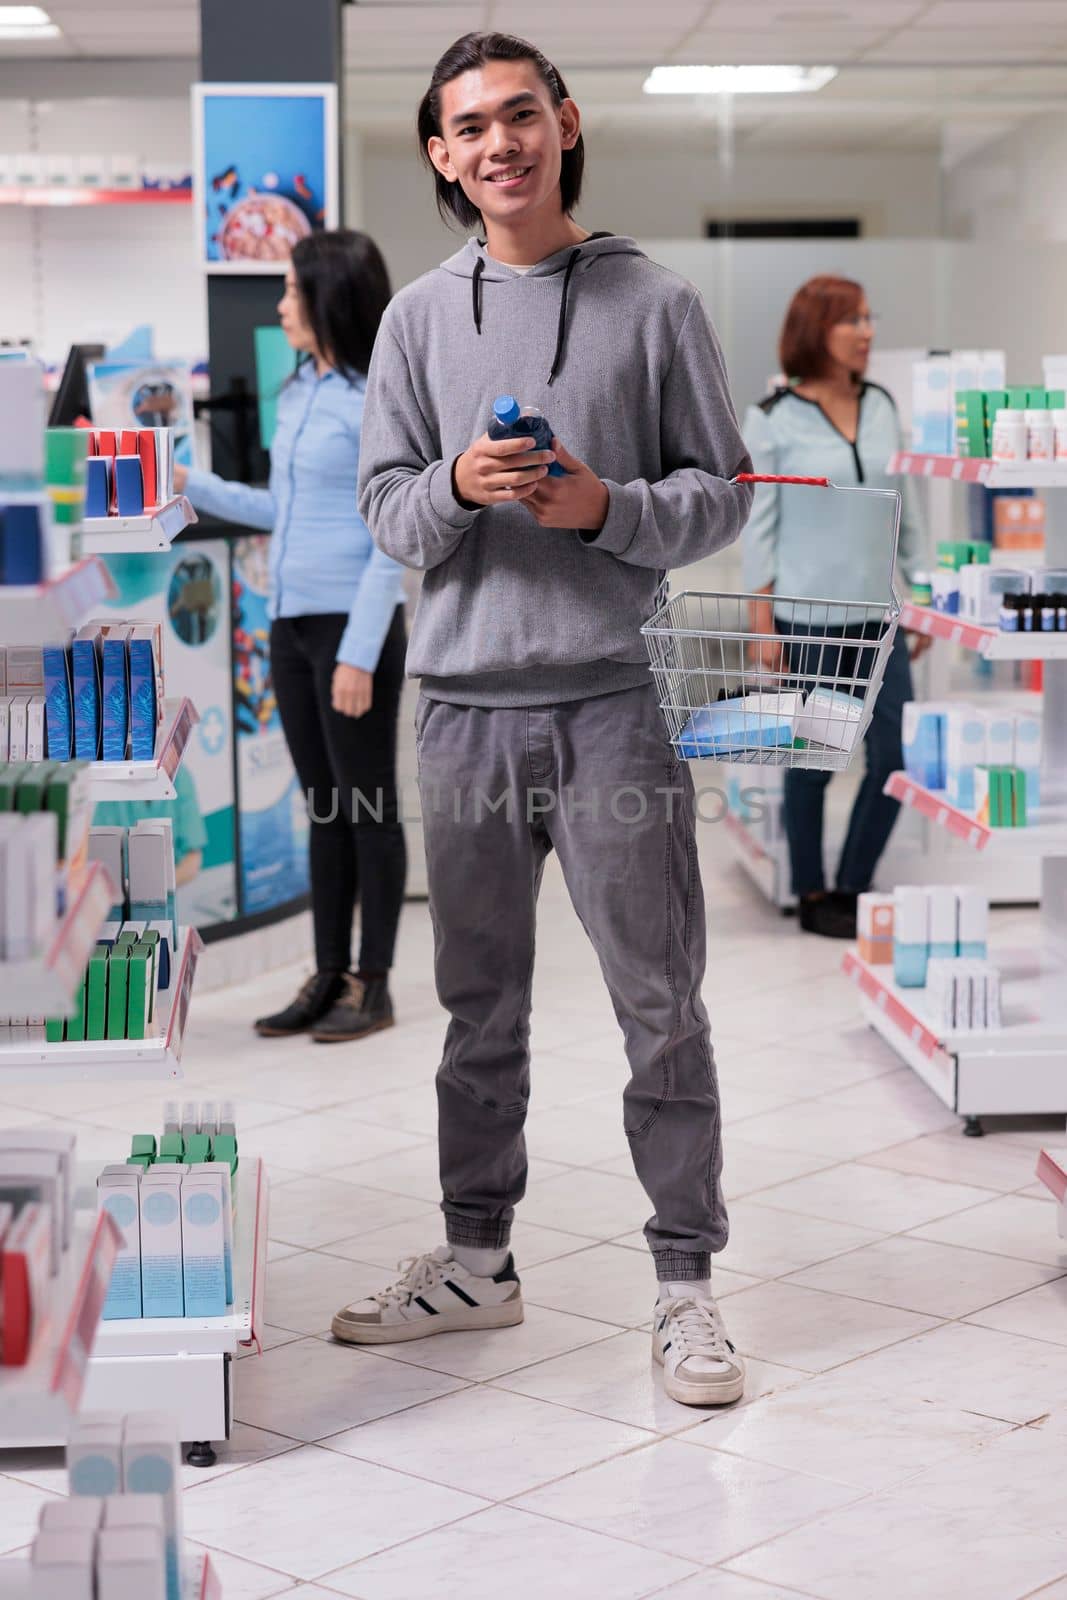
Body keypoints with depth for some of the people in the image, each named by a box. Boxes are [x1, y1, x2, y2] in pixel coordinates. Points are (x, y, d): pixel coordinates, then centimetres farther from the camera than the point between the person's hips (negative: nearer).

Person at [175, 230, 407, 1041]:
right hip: (292, 623, 8)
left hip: (354, 624, -8)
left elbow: (391, 540, -15)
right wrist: (191, 486, 17)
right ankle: (330, 976, 19)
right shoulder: (297, 393, 11)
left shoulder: (379, 402, -12)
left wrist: (359, 654, -18)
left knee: (368, 808, 2)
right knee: (324, 808, 12)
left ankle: (373, 984, 11)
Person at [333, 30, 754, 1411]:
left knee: (660, 1002, -1)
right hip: (465, 700, 3)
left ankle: (685, 1282, 8)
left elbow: (722, 495, 3)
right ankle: (475, 1259, 26)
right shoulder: (418, 319, 11)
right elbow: (386, 509, 8)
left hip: (611, 698, -3)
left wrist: (605, 506, -14)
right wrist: (459, 487, -13)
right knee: (480, 1003, 13)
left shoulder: (655, 305, 3)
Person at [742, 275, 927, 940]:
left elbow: (906, 510, 13)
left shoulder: (881, 407, 7)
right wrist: (762, 622, -9)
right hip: (807, 615, -5)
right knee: (812, 763, 4)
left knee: (897, 757, 1)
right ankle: (813, 898, 18)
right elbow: (758, 525, -5)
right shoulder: (773, 418, -6)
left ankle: (853, 888, 18)